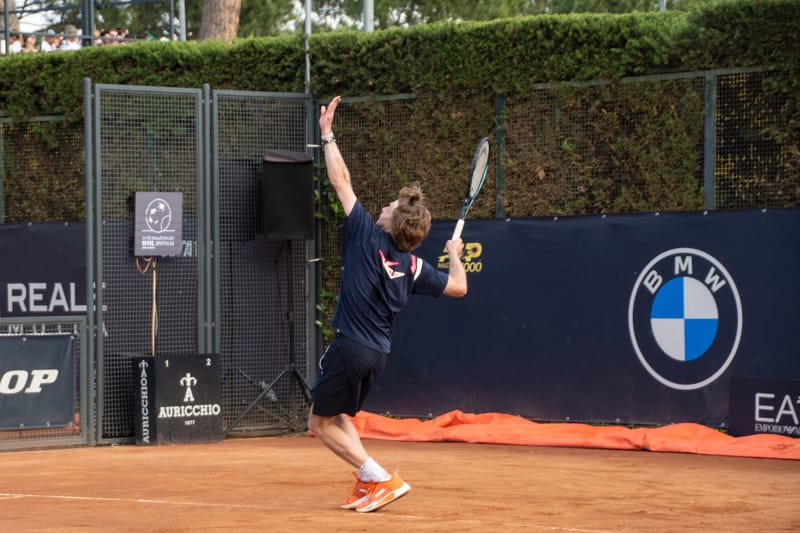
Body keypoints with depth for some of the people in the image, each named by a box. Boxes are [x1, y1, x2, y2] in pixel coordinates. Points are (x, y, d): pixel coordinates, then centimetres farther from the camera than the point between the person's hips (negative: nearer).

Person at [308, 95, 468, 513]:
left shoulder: (367, 236, -11)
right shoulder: (414, 267, 2)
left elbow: (341, 181, -5)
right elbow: (459, 287, 10)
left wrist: (327, 134, 4)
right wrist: (455, 254, 29)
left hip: (350, 349, -7)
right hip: (378, 353, 7)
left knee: (321, 424, 4)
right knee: (338, 416, 25)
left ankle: (380, 479, -7)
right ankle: (368, 483, 12)